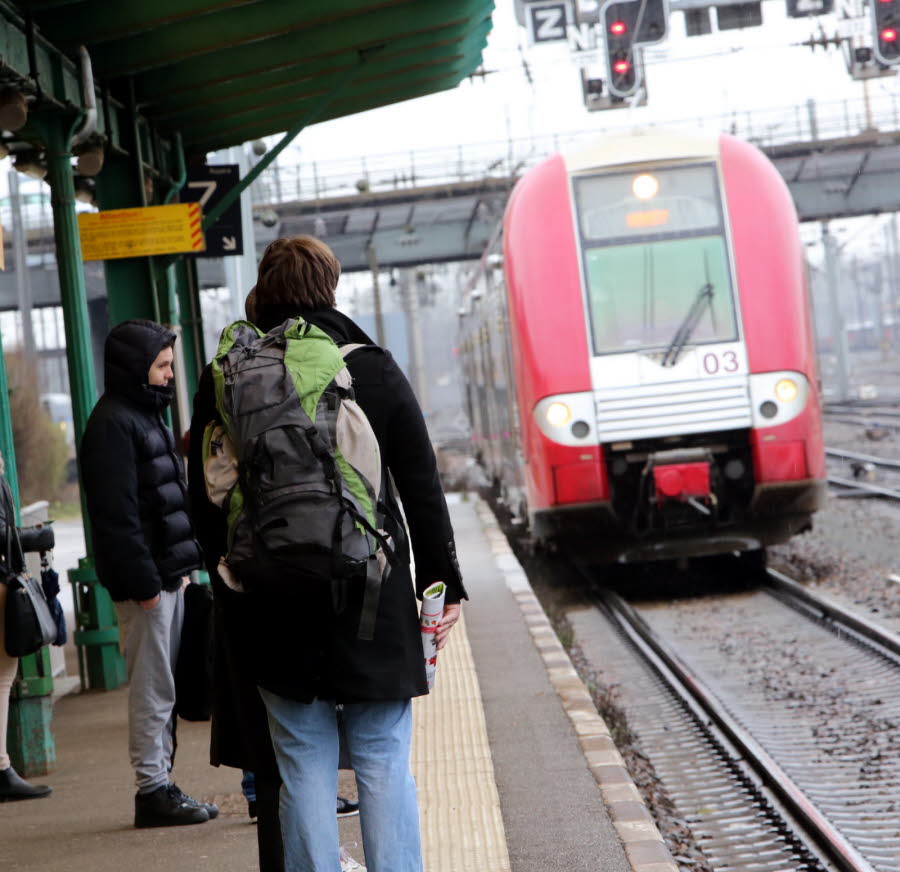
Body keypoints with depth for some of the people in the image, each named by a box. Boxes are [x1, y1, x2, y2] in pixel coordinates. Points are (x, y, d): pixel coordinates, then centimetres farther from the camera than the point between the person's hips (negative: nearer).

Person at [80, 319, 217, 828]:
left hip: (167, 575, 10)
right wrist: (143, 580, -20)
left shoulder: (145, 415, 19)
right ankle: (153, 791, 0)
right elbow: (117, 512, -19)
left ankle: (161, 785, 17)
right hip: (145, 581, -10)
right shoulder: (113, 423, -13)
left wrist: (182, 566, 17)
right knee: (153, 689, -5)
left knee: (162, 689, 12)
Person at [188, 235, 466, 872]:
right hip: (371, 603, -1)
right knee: (384, 761, 5)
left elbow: (205, 502, 3)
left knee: (304, 768, 6)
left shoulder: (225, 382, 1)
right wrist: (443, 582, 5)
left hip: (273, 608, 1)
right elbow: (423, 490, -1)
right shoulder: (375, 370, -1)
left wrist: (231, 577, 14)